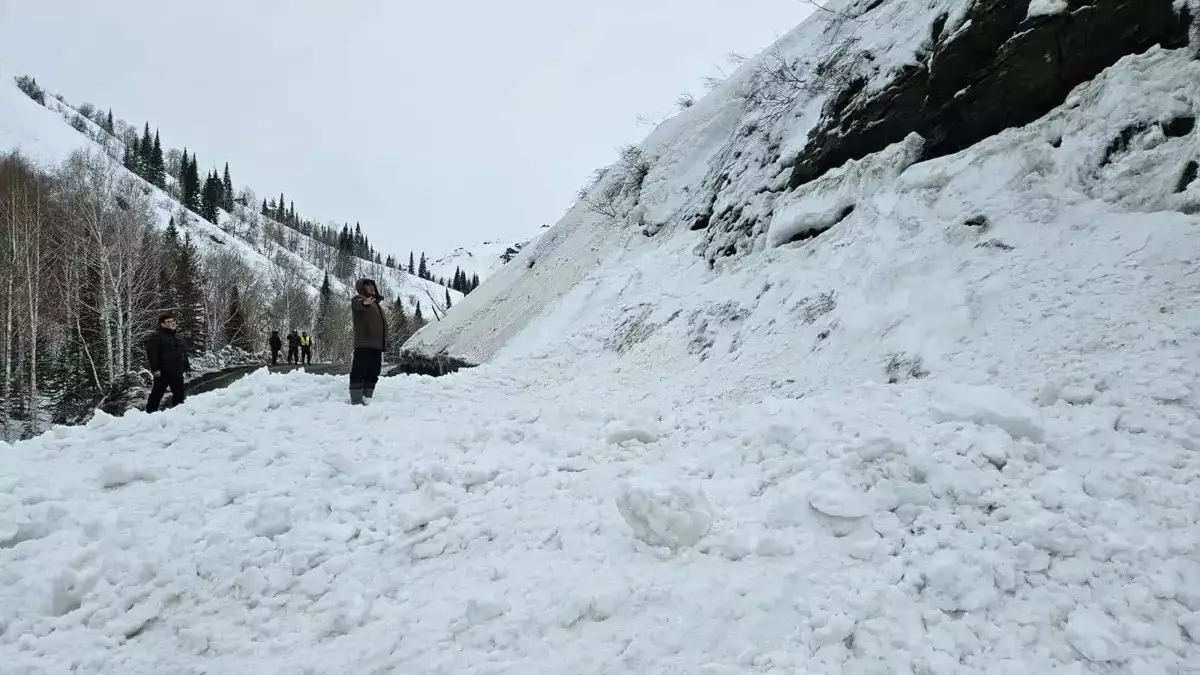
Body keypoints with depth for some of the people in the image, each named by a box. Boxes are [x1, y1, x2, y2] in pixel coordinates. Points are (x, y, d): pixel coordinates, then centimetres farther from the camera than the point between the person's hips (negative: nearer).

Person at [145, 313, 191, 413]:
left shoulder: (176, 337, 20)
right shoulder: (156, 337, -6)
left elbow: (184, 353, 24)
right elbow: (152, 354, -14)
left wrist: (187, 367, 19)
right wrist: (155, 368, -21)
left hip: (177, 371, 8)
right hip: (163, 372, -8)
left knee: (179, 393, 9)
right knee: (157, 393, -2)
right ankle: (150, 412, 5)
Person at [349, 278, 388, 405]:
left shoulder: (376, 304, 27)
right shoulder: (358, 300, 1)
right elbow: (358, 304, -26)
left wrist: (384, 343, 26)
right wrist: (364, 302, -51)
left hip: (377, 345, 8)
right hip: (364, 344, -8)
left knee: (373, 374, 9)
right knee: (359, 372, -11)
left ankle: (367, 399, 14)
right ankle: (356, 401, -13)